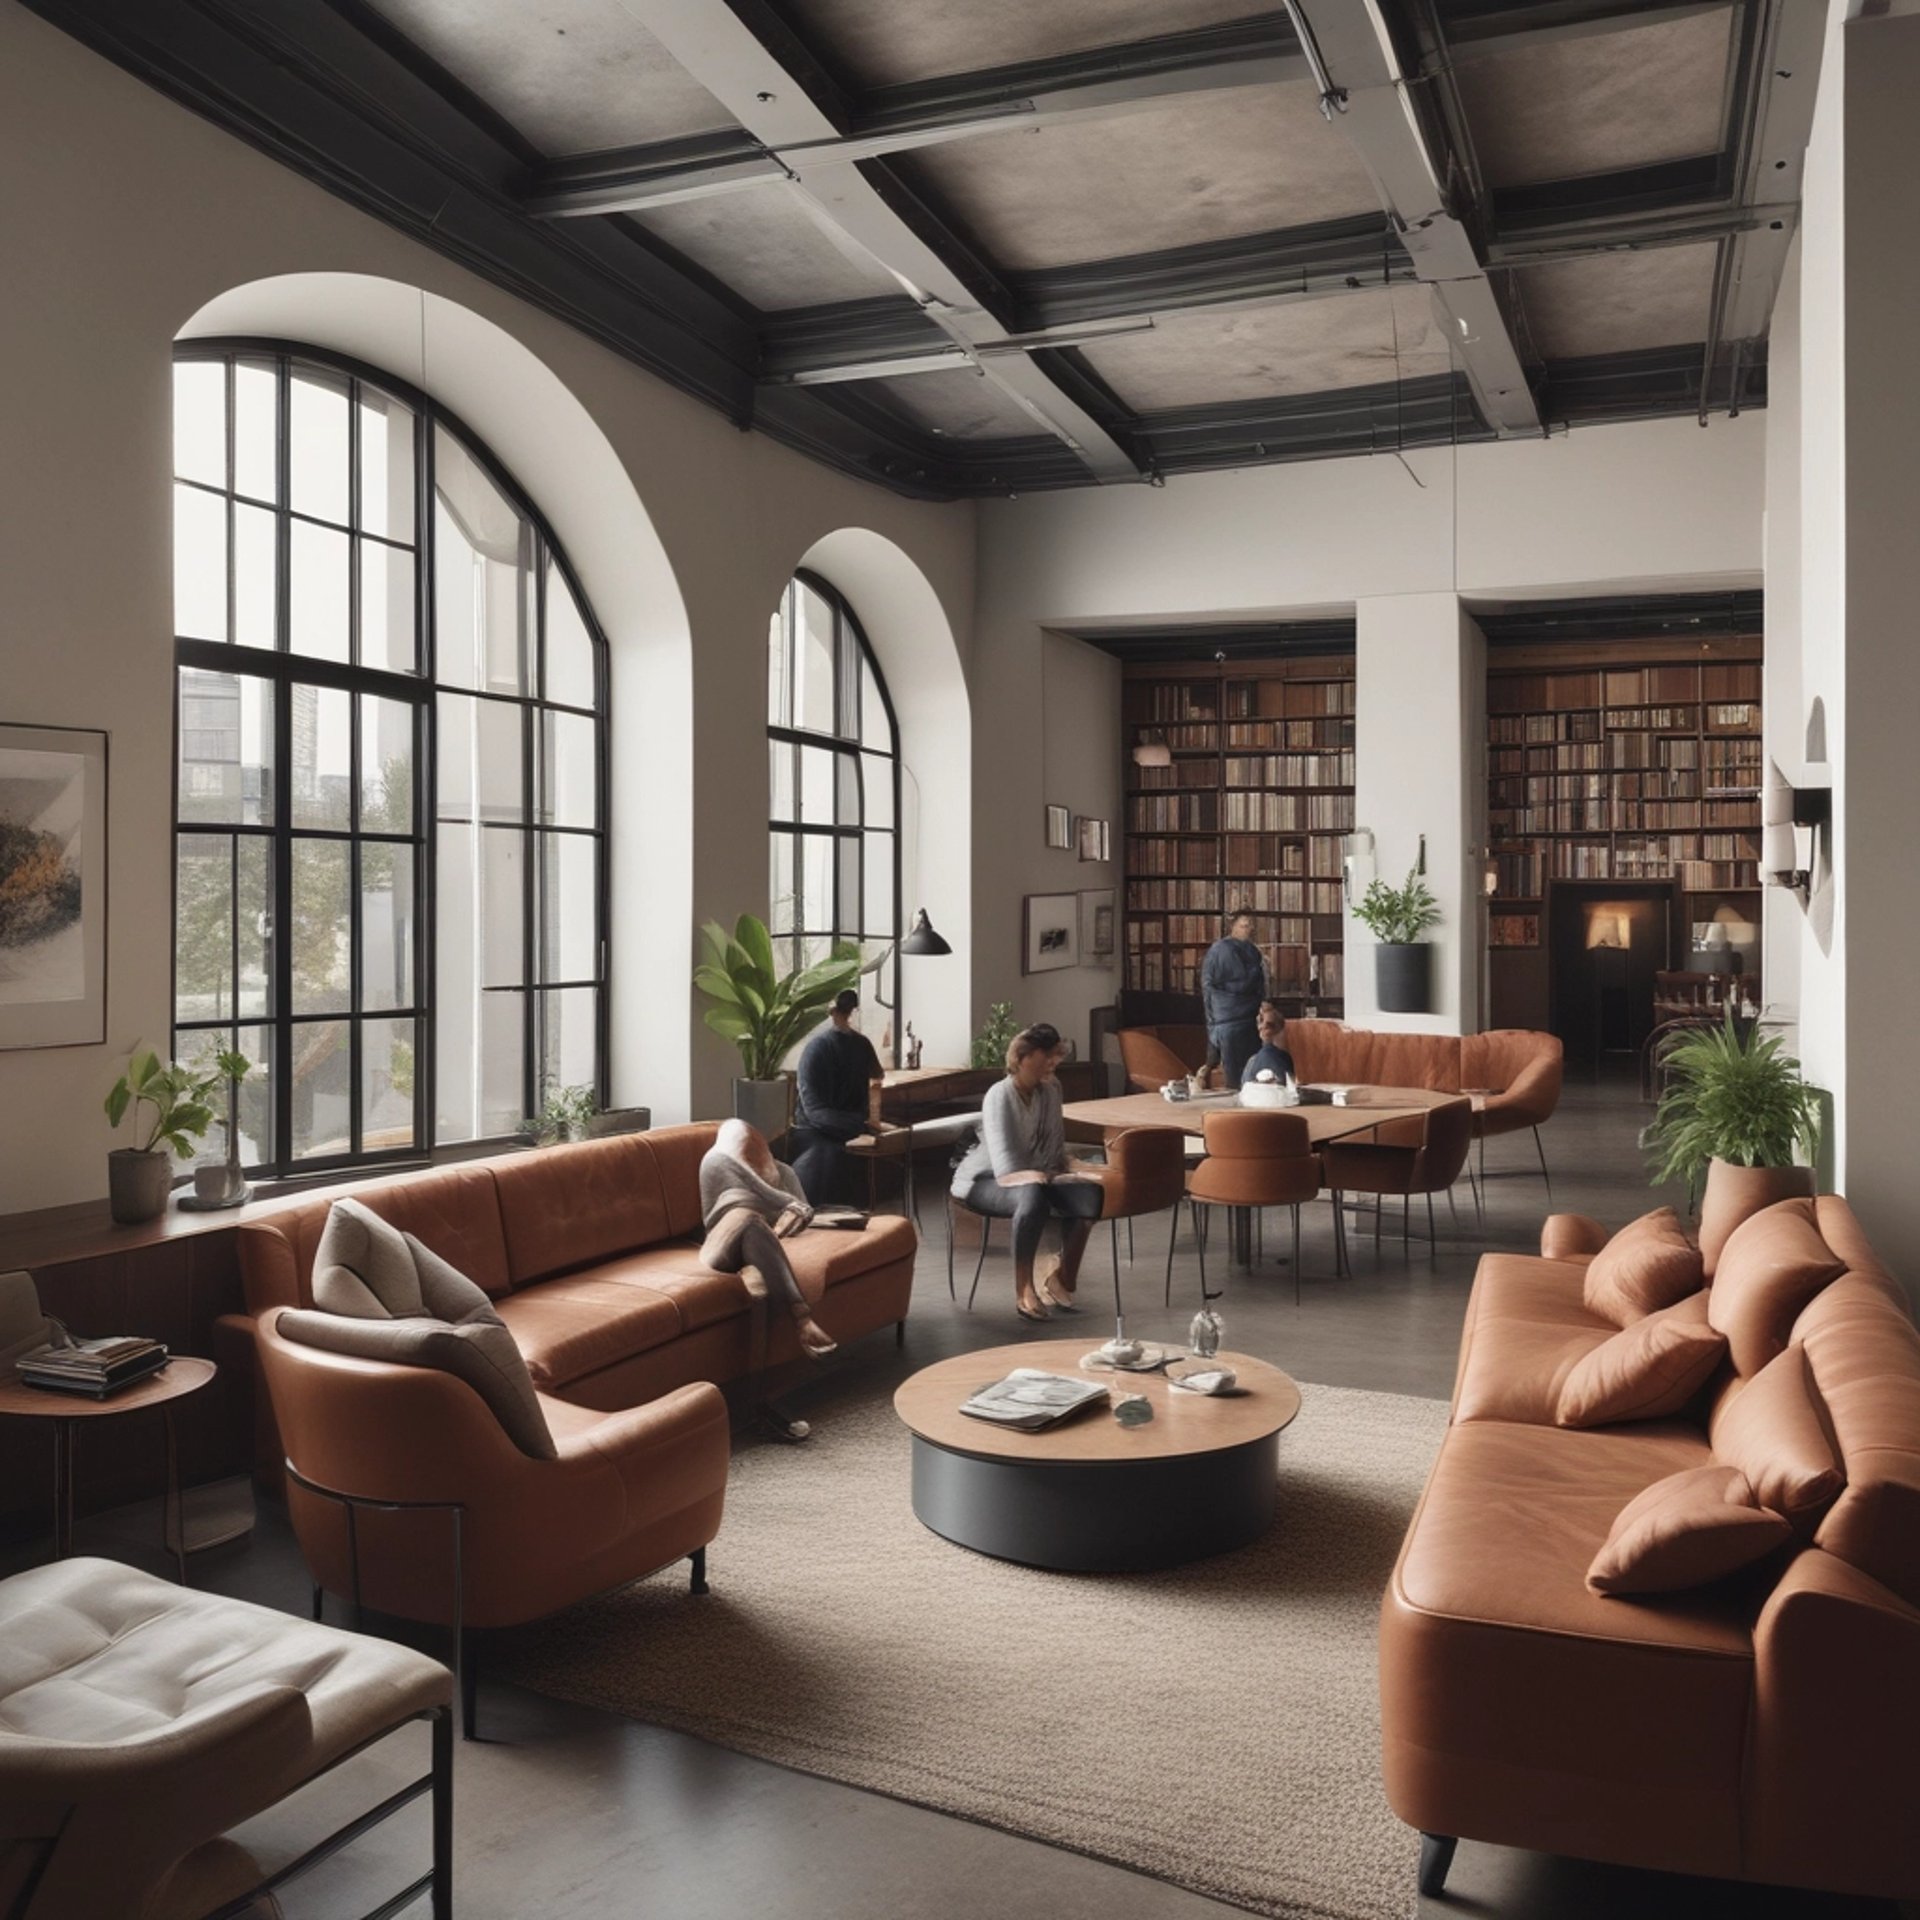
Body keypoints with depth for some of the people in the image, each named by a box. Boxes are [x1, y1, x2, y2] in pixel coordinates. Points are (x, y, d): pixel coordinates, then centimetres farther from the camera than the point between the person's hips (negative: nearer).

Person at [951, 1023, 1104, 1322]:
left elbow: (1055, 1146, 6)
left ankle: (1062, 1276, -2)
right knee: (1032, 1196, -40)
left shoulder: (1050, 1090, 0)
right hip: (987, 1180, -6)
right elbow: (1004, 1162, -29)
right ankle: (1024, 1292, -29)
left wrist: (1070, 1166, -12)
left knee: (1089, 1194, -22)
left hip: (1036, 1176, 7)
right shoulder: (1000, 1095, -21)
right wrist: (1030, 1176, -42)